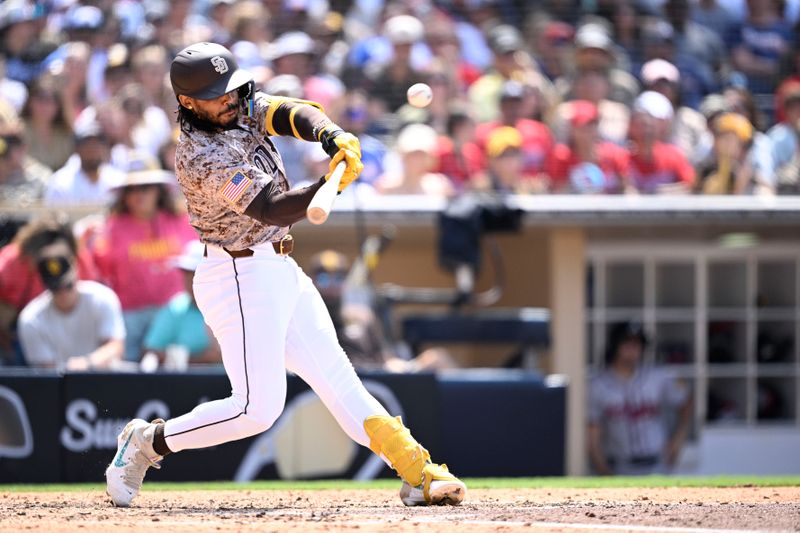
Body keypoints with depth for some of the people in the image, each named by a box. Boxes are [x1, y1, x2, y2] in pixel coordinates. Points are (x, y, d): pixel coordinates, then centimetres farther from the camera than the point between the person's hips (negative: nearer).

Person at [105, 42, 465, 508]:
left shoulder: (246, 107, 3)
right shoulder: (200, 156, -22)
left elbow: (293, 115, -13)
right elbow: (269, 209, -28)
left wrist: (333, 136, -36)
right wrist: (331, 185, -42)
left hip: (280, 273, 9)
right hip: (240, 277, -9)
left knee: (338, 378, 5)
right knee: (258, 407, -11)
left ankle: (418, 474, 2)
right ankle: (149, 442, 4)